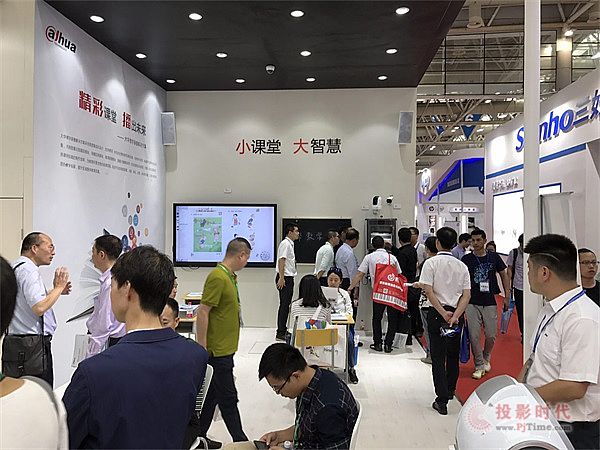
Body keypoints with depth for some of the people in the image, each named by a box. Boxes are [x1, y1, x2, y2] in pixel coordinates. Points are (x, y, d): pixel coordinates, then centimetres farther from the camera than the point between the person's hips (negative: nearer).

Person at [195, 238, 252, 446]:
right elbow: (202, 313, -22)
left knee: (212, 394, 17)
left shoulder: (229, 276, 11)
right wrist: (202, 349, -21)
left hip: (224, 349, 10)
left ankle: (199, 437, 29)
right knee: (228, 398, 2)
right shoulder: (217, 277, -20)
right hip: (217, 350, -10)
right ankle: (240, 441, 13)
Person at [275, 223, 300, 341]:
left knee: (286, 305, 13)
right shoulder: (285, 244, -13)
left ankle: (283, 331, 21)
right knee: (284, 305, -8)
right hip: (284, 278, -10)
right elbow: (281, 260, -20)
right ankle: (280, 333, -4)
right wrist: (281, 278, -25)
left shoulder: (290, 244, 19)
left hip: (289, 278, 10)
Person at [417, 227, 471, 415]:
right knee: (453, 354, 20)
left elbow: (429, 291, -17)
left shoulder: (431, 263, -8)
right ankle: (450, 391, 36)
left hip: (437, 313, -4)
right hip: (457, 313, 4)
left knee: (438, 357, 1)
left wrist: (443, 313, -13)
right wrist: (455, 315, -10)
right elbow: (467, 294, -3)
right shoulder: (462, 266, 4)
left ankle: (442, 400, 0)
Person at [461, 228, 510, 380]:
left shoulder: (494, 257, 2)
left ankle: (486, 357, 33)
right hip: (472, 303, -1)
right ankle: (479, 365, 14)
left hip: (490, 302, 1)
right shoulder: (466, 259, -1)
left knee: (491, 335, 5)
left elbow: (504, 275, 10)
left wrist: (507, 296, 5)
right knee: (474, 336, -1)